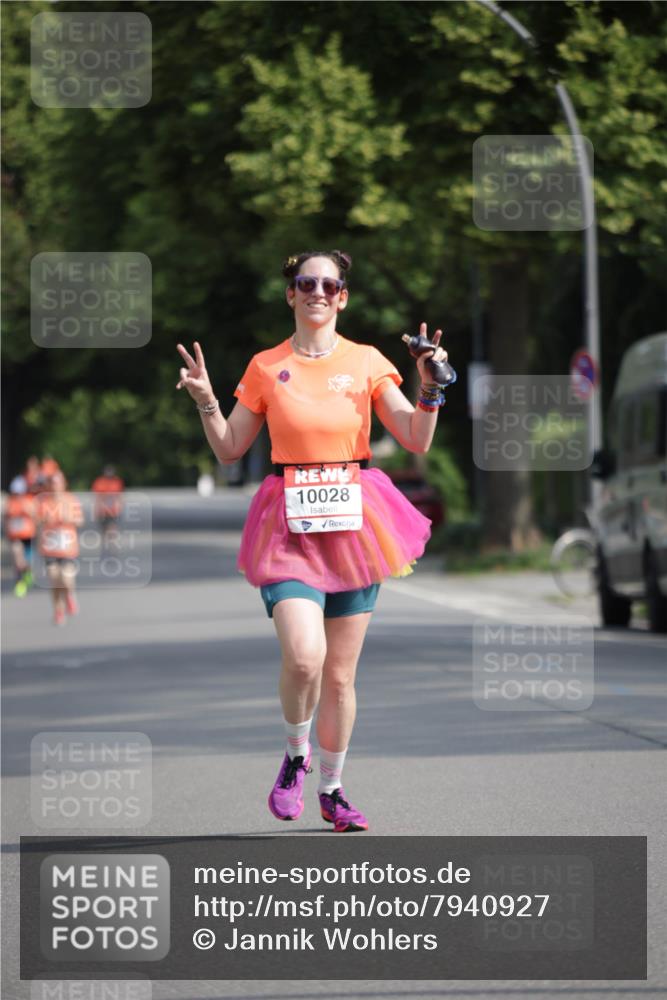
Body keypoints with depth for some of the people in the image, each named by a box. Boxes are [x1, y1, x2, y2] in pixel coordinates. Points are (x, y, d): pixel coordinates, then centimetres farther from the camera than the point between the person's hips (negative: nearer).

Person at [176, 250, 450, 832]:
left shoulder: (366, 363, 4)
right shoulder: (266, 368, 4)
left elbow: (417, 441, 2)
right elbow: (230, 450, 9)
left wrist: (430, 388, -13)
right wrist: (206, 403, -6)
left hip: (354, 522, 1)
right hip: (290, 523, -1)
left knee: (340, 674, 6)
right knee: (304, 655, -22)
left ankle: (332, 790, 23)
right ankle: (296, 758, 6)